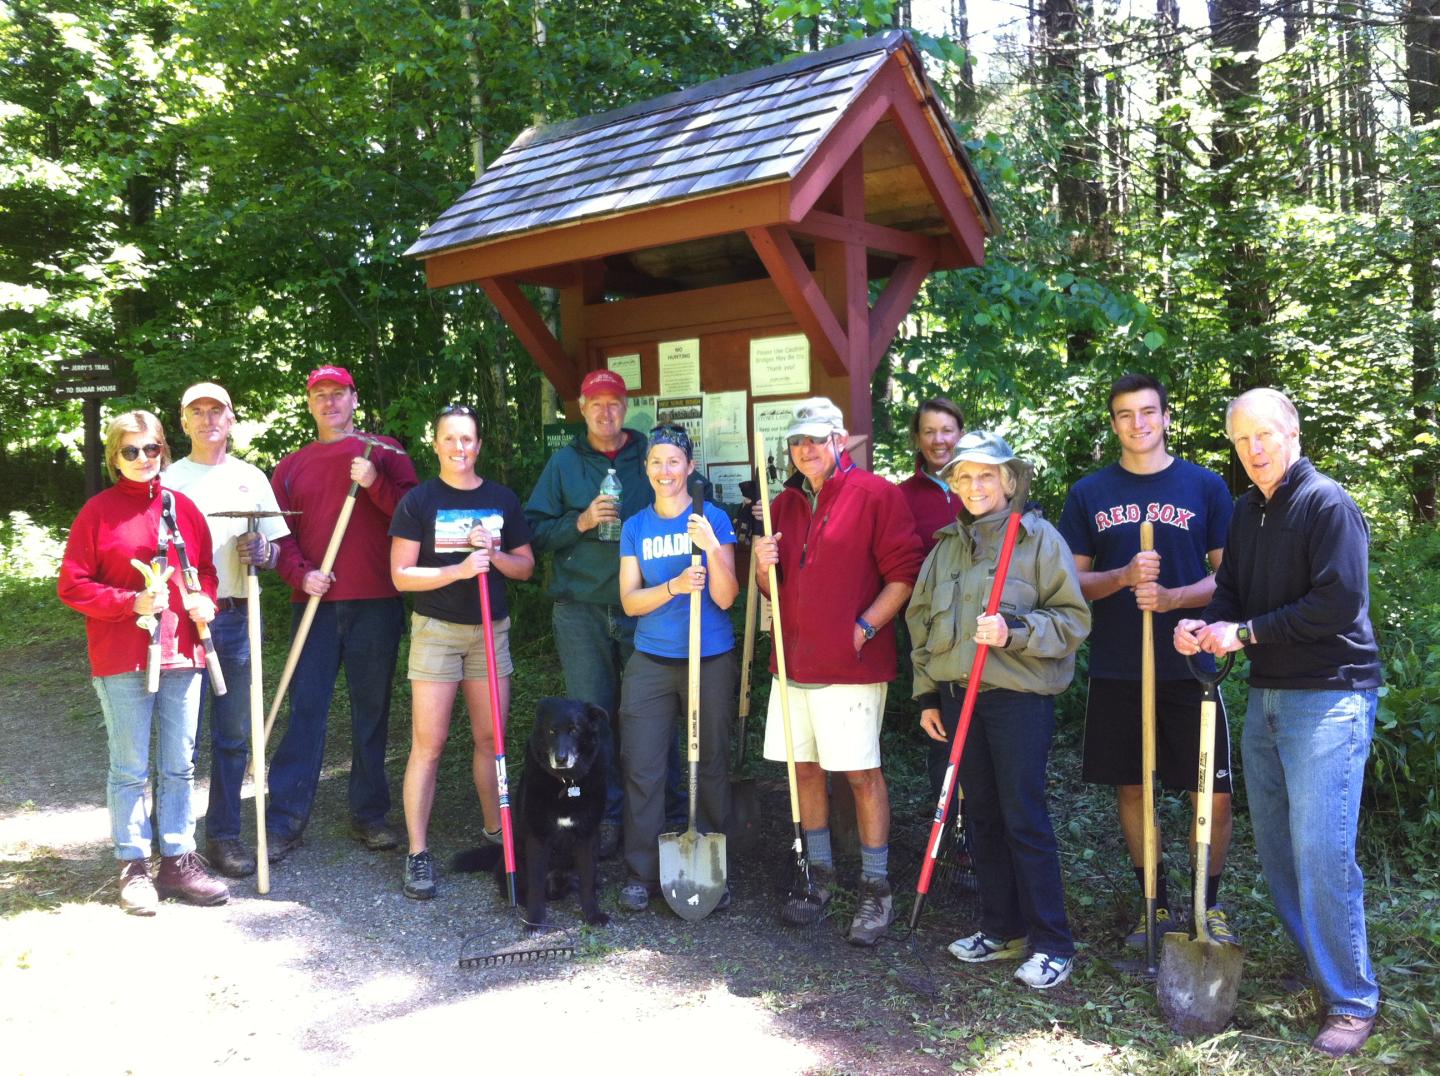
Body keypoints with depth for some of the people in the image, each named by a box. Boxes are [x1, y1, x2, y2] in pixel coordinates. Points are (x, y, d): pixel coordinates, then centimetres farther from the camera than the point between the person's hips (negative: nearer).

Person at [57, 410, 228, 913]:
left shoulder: (183, 507, 9)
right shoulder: (98, 512, -2)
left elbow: (206, 569, 17)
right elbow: (72, 585, -4)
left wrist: (205, 600, -4)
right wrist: (132, 603, -16)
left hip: (182, 653, 4)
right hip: (121, 659, -4)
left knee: (179, 764, 9)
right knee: (130, 767, 4)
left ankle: (178, 861, 19)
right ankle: (133, 867, 15)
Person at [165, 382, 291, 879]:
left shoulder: (252, 478, 12)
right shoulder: (170, 479, 8)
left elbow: (276, 548, 12)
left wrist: (261, 550, -10)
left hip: (238, 618, 2)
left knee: (233, 735, 7)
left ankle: (224, 833, 17)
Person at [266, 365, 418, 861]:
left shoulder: (385, 452, 7)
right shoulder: (291, 466, 14)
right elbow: (280, 533, 8)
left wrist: (375, 483, -16)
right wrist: (301, 574, -9)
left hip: (376, 602, -1)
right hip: (315, 602, 1)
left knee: (372, 709, 6)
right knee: (304, 709, 0)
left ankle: (369, 815, 16)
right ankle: (284, 820, 5)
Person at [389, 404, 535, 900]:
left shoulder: (502, 499, 7)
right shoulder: (419, 501, -3)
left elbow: (525, 565, 10)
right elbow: (402, 575, -8)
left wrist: (493, 554, -10)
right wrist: (460, 568, -20)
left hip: (491, 630, 4)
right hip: (436, 630, -3)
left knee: (491, 737, 9)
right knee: (428, 743, -4)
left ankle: (496, 832, 25)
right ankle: (418, 853, 2)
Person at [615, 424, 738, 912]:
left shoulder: (713, 518, -1)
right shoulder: (636, 527, 6)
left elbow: (725, 598, -8)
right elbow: (630, 601, -1)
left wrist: (712, 548, -24)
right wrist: (674, 586, -19)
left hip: (711, 661, -2)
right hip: (651, 663, 2)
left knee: (712, 765, 6)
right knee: (641, 768, 1)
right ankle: (641, 873, 13)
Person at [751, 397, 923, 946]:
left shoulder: (876, 494, -5)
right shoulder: (784, 504, 14)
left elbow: (904, 573, -9)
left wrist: (865, 627, -14)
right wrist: (764, 566, 0)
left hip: (851, 664, -6)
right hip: (794, 662, 6)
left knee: (861, 773, 0)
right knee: (804, 768, 11)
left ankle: (876, 889, 14)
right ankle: (819, 876, 27)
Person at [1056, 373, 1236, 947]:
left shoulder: (1206, 485, 2)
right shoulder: (1089, 493, 6)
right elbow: (1074, 581, 5)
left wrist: (1171, 597, -17)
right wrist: (1125, 577, -15)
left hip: (1189, 666, -1)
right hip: (1116, 669, 2)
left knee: (1213, 795, -1)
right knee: (1130, 788, 10)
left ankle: (1209, 903, 22)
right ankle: (1154, 901, 27)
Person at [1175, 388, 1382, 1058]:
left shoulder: (1327, 504, -10)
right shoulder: (1246, 511, 13)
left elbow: (1340, 602, -19)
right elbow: (1231, 592, 17)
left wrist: (1244, 633, -15)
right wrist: (1203, 627, -5)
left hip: (1328, 696, -8)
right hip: (1266, 695, 8)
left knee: (1321, 852, -8)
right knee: (1274, 844, 12)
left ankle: (1352, 1001, 5)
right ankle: (1317, 964, 27)